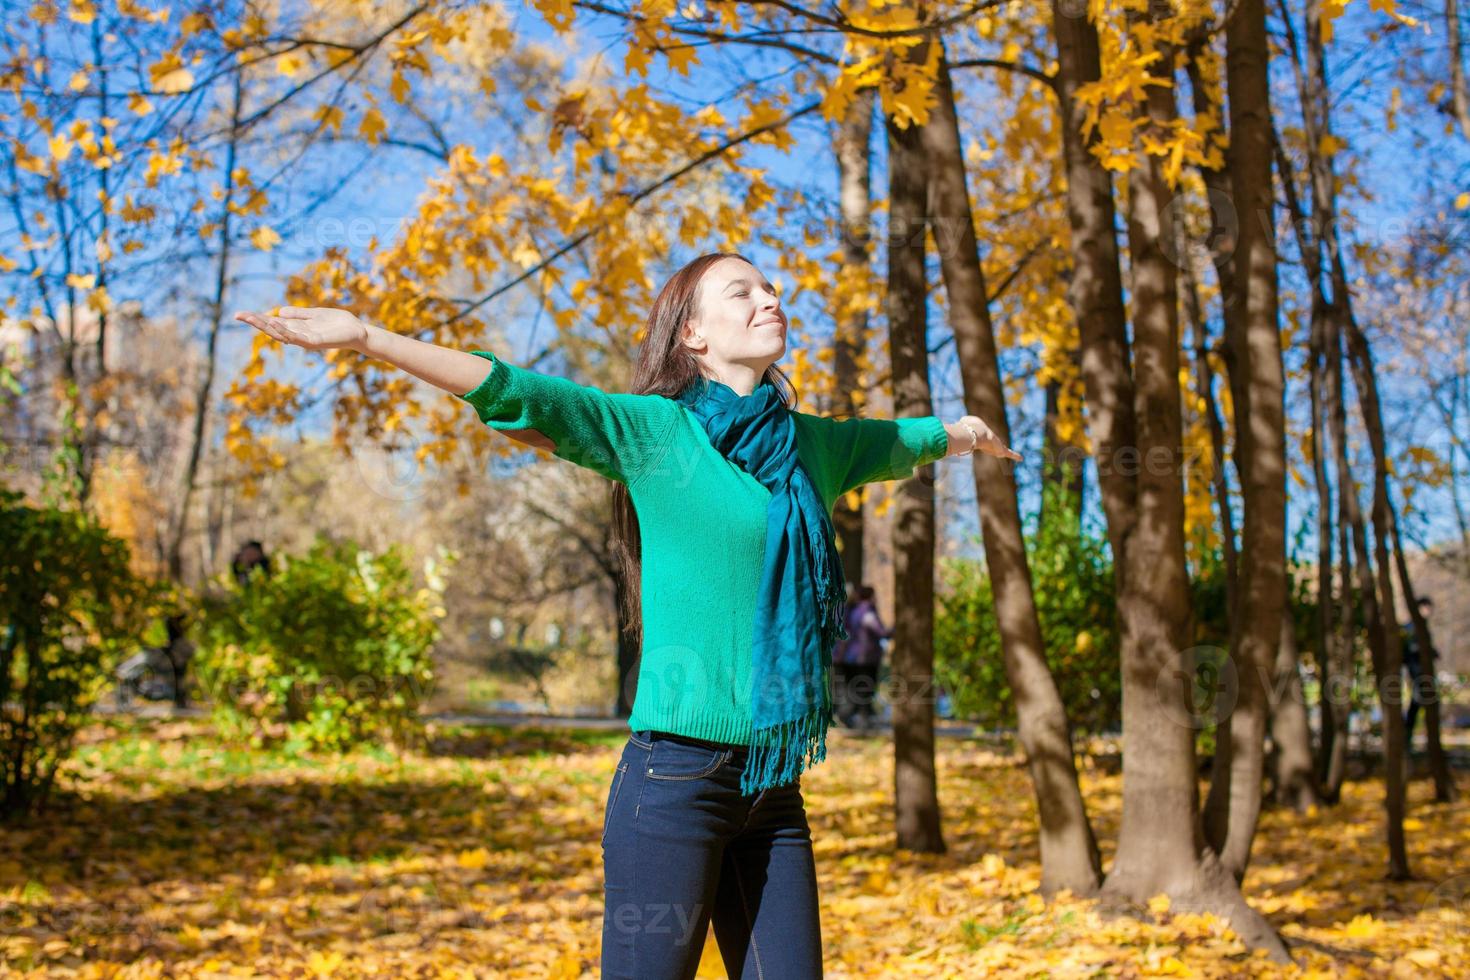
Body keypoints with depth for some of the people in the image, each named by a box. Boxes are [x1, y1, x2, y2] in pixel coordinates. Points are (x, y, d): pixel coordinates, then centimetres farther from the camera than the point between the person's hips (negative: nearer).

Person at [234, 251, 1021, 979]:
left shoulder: (810, 445, 14)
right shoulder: (655, 430, -4)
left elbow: (897, 440, 35)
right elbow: (514, 393, -15)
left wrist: (964, 431, 54)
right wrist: (365, 338, -24)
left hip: (774, 789, 6)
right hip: (676, 775, -6)